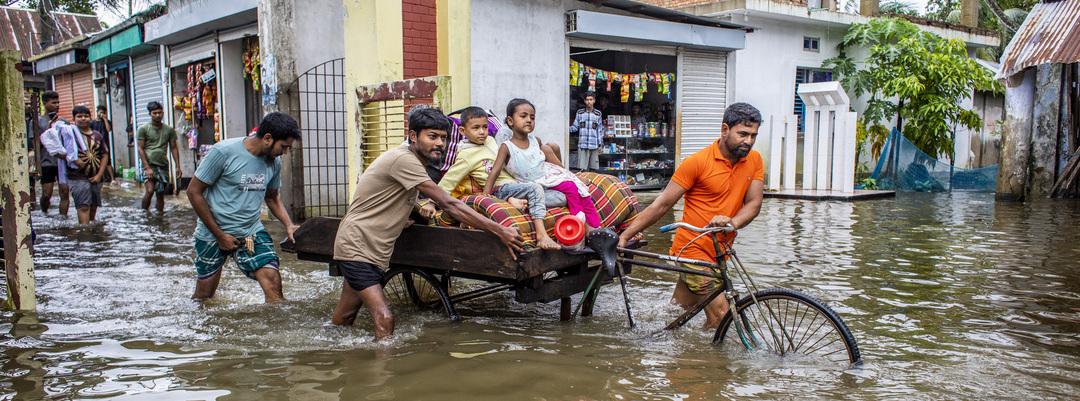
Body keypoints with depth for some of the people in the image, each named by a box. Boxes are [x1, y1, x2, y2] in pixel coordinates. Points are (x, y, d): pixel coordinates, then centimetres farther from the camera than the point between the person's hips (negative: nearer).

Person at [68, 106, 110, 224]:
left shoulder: (97, 135, 11)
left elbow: (104, 155, 10)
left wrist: (99, 175, 1)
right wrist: (73, 159, -22)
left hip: (95, 178, 5)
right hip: (78, 177, -5)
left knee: (93, 206, 14)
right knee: (83, 206, -12)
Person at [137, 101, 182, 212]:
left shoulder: (169, 130, 8)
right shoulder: (143, 129, -1)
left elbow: (174, 148, 11)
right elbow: (140, 149, -4)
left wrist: (178, 166, 3)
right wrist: (147, 167, -13)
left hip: (163, 166, 3)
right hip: (149, 164, -3)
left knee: (161, 195, 6)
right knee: (150, 190, -19)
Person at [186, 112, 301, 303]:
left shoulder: (273, 162, -2)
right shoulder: (223, 152, -19)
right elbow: (194, 192, -13)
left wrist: (288, 224, -3)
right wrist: (219, 235, -13)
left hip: (252, 232, 3)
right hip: (213, 233, -3)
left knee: (273, 284, -15)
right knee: (203, 296, 12)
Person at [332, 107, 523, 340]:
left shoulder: (411, 161, 10)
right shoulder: (403, 159, -21)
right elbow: (449, 205, -25)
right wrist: (500, 231, -25)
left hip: (371, 251, 10)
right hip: (356, 248, -10)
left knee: (343, 320, 18)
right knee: (384, 321, -20)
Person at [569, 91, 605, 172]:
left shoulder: (598, 114, 7)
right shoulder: (580, 112, 6)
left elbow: (600, 130, 9)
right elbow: (575, 127, 5)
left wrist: (600, 144, 5)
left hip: (594, 146, 1)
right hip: (582, 145, -1)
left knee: (593, 169, 4)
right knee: (582, 169, -5)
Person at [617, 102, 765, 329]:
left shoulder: (754, 161, 3)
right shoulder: (698, 162, -13)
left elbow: (754, 203, -2)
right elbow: (663, 204, -10)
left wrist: (732, 222, -25)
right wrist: (626, 235, -13)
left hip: (719, 254, 5)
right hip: (693, 250, -5)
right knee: (721, 316, -12)